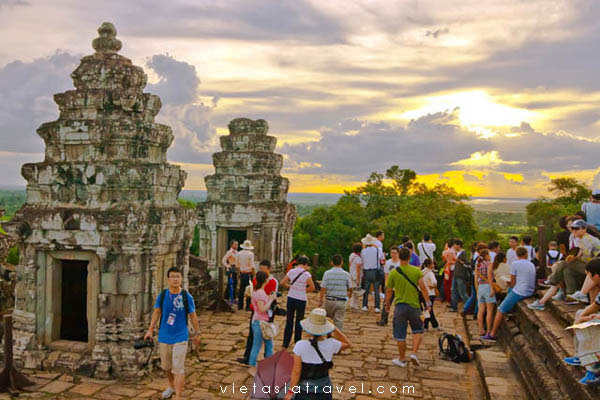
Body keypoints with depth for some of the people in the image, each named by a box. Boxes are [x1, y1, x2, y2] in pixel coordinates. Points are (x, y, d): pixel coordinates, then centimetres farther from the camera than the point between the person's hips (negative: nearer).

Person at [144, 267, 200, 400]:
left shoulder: (187, 297, -12)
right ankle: (171, 386, 46)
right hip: (164, 337, 3)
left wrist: (197, 334, 3)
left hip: (180, 337, -3)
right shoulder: (162, 295, -6)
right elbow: (156, 312, 5)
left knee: (178, 368, -6)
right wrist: (150, 330, 0)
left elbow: (193, 316, -2)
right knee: (166, 366, 20)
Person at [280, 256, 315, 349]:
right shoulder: (306, 274, -13)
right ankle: (297, 342, 21)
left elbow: (282, 283, 1)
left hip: (291, 297, 3)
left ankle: (286, 343, 17)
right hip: (301, 299, -3)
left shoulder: (291, 271, -2)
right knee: (299, 321, 12)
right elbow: (312, 287, -13)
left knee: (289, 320, 12)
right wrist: (304, 290, 3)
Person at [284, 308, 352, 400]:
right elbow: (348, 344, 6)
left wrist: (290, 391, -4)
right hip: (324, 388, 2)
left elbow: (296, 371, -16)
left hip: (304, 390, -2)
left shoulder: (300, 346, -21)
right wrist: (334, 328, -1)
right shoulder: (331, 345, -15)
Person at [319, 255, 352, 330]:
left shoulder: (327, 273, -5)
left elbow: (323, 289, -8)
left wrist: (320, 300, 1)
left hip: (329, 300, 1)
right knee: (339, 321, 2)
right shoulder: (346, 274, -4)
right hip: (341, 301, -1)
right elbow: (350, 289, 6)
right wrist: (348, 293, 29)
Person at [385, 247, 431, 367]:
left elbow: (389, 291, 1)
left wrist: (387, 304, 14)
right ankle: (414, 354, 3)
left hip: (399, 306, 0)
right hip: (414, 305, 0)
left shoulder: (393, 272, -4)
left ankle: (402, 359, 19)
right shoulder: (416, 271, -4)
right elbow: (423, 288, -9)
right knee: (418, 331, 18)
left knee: (400, 335, 9)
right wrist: (428, 303, -2)